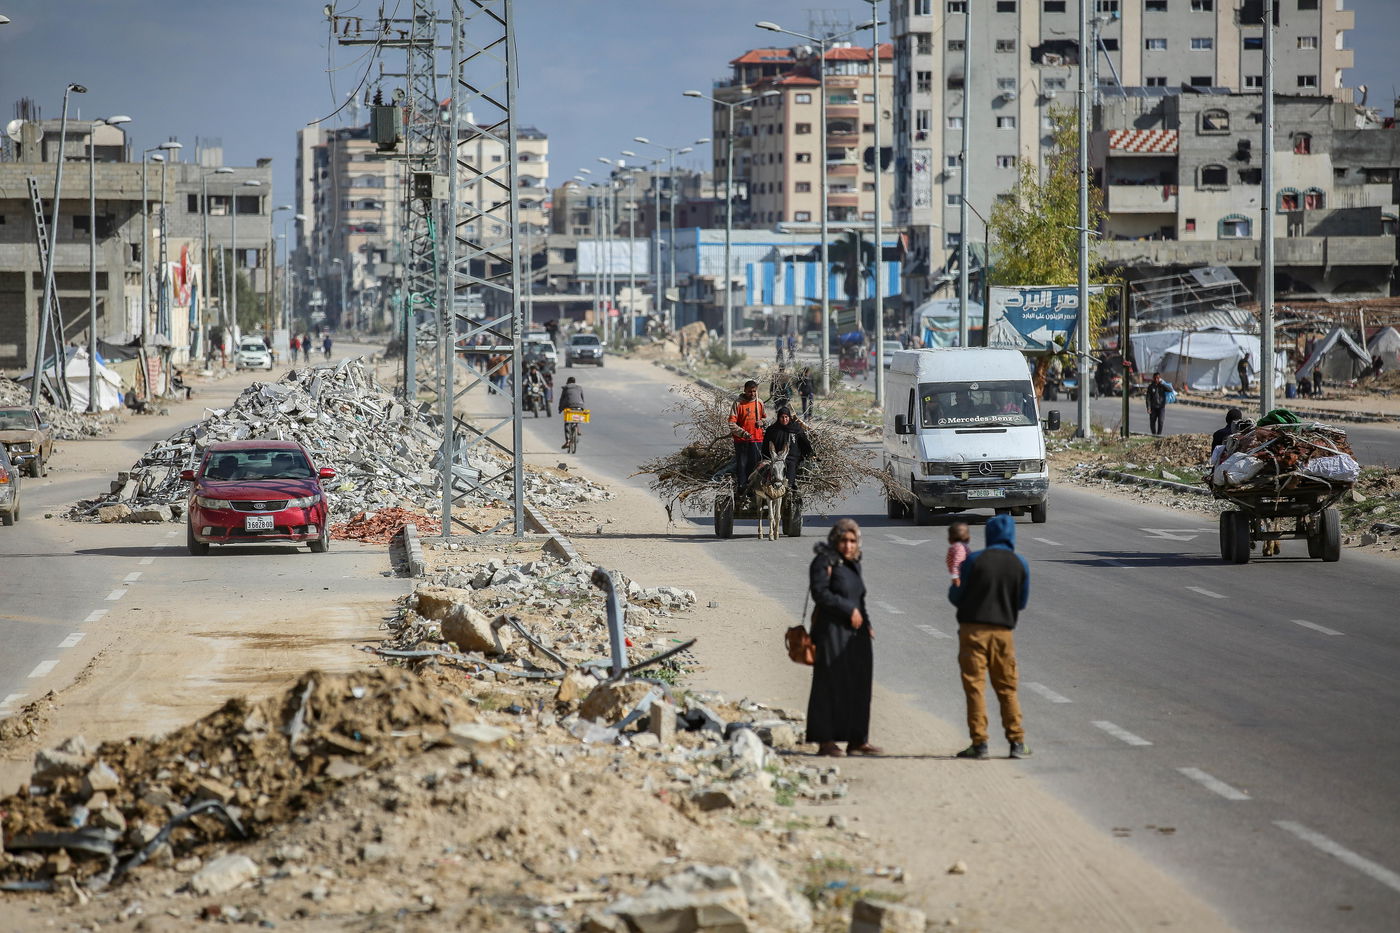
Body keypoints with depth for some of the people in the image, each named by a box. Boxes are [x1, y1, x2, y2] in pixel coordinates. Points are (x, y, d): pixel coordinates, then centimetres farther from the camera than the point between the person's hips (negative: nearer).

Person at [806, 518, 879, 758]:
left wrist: (866, 624, 9)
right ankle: (825, 741, -4)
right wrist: (849, 610, -17)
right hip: (832, 632, -8)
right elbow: (820, 593, -18)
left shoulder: (853, 564, 17)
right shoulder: (824, 562, -7)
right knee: (830, 685, -6)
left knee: (858, 686, 7)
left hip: (855, 632, 8)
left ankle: (857, 740, 12)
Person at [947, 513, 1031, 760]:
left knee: (974, 687, 1)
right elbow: (1022, 602, 11)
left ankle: (979, 742, -3)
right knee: (1007, 689, 11)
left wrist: (954, 588, 23)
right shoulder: (1020, 565, 1)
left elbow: (956, 597, 0)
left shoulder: (974, 560, -6)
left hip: (974, 629, -2)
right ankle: (1017, 742, 7)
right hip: (1004, 631, 2)